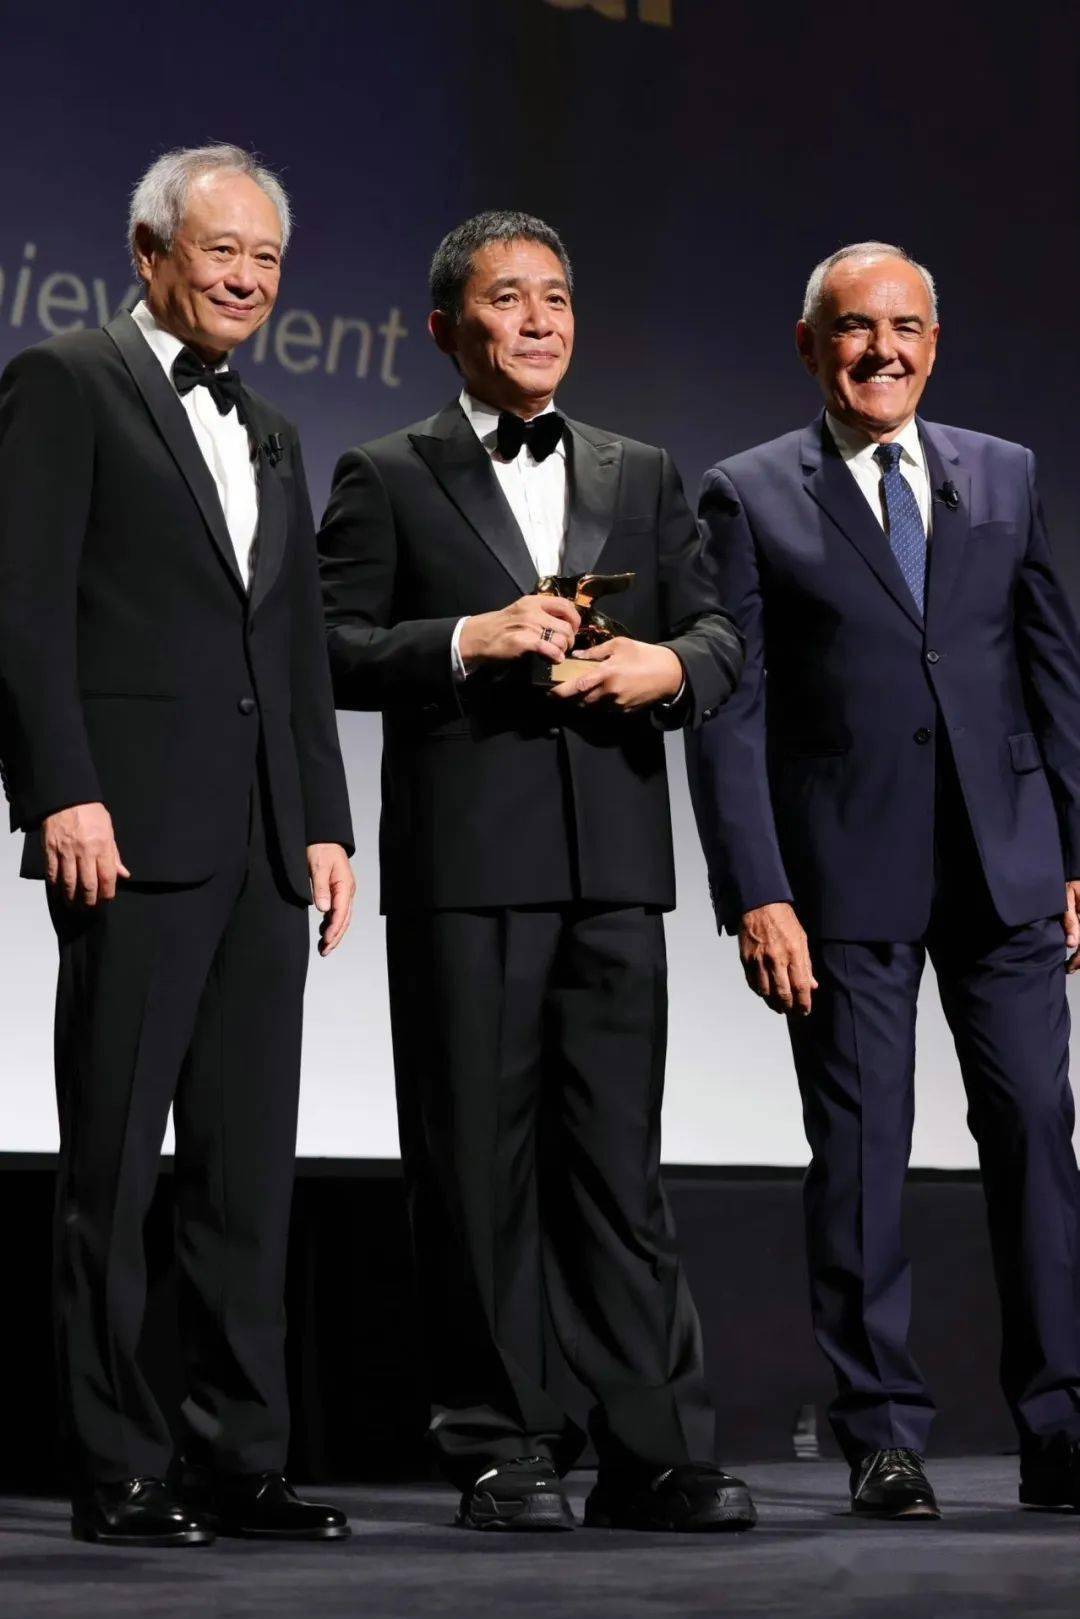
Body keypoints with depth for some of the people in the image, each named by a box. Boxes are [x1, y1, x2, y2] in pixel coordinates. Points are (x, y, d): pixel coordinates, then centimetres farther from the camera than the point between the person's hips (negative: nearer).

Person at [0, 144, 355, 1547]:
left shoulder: (271, 436, 23)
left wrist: (327, 823, 13)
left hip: (263, 847, 7)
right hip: (134, 834, -7)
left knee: (250, 1166, 7)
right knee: (115, 1160, -3)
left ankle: (241, 1462, 12)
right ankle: (118, 1471, 2)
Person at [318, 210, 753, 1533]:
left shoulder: (640, 478, 19)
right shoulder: (386, 478, 7)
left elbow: (715, 635, 16)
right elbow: (331, 649, -2)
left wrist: (668, 666, -6)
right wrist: (468, 639, -15)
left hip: (614, 863, 3)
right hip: (462, 865, -3)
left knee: (618, 1160, 2)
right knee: (476, 1162, 1)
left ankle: (654, 1449, 4)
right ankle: (501, 1451, 8)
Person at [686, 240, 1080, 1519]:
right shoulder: (749, 498, 2)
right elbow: (729, 710, -2)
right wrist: (756, 897, -10)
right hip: (846, 875, -2)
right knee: (861, 1151, 1)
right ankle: (882, 1438, 9)